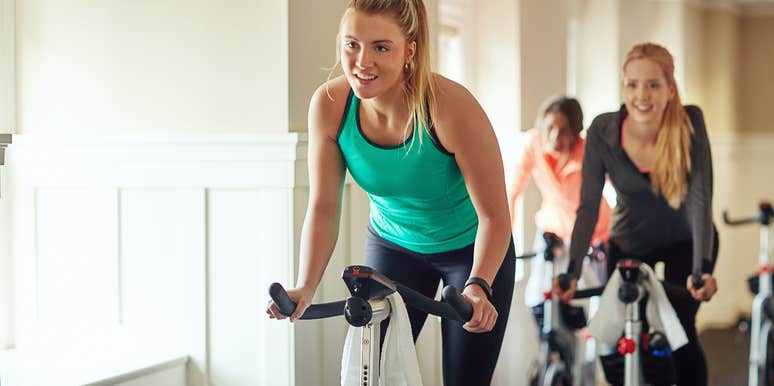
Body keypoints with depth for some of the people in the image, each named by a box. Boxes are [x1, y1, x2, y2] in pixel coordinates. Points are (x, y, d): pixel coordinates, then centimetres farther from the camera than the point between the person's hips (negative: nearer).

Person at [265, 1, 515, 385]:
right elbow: (323, 208, -15)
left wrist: (478, 286, -40)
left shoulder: (452, 107, -31)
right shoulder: (329, 104, -21)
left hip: (470, 249, -3)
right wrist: (305, 287, -28)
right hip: (394, 245, 3)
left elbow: (493, 215, -26)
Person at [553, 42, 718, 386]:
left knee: (679, 331, -17)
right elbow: (588, 206, -21)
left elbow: (700, 199, -30)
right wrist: (571, 273, -31)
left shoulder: (689, 122, -24)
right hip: (629, 242, 2)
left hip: (685, 241, -2)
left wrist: (702, 269, -41)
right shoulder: (603, 131, -21)